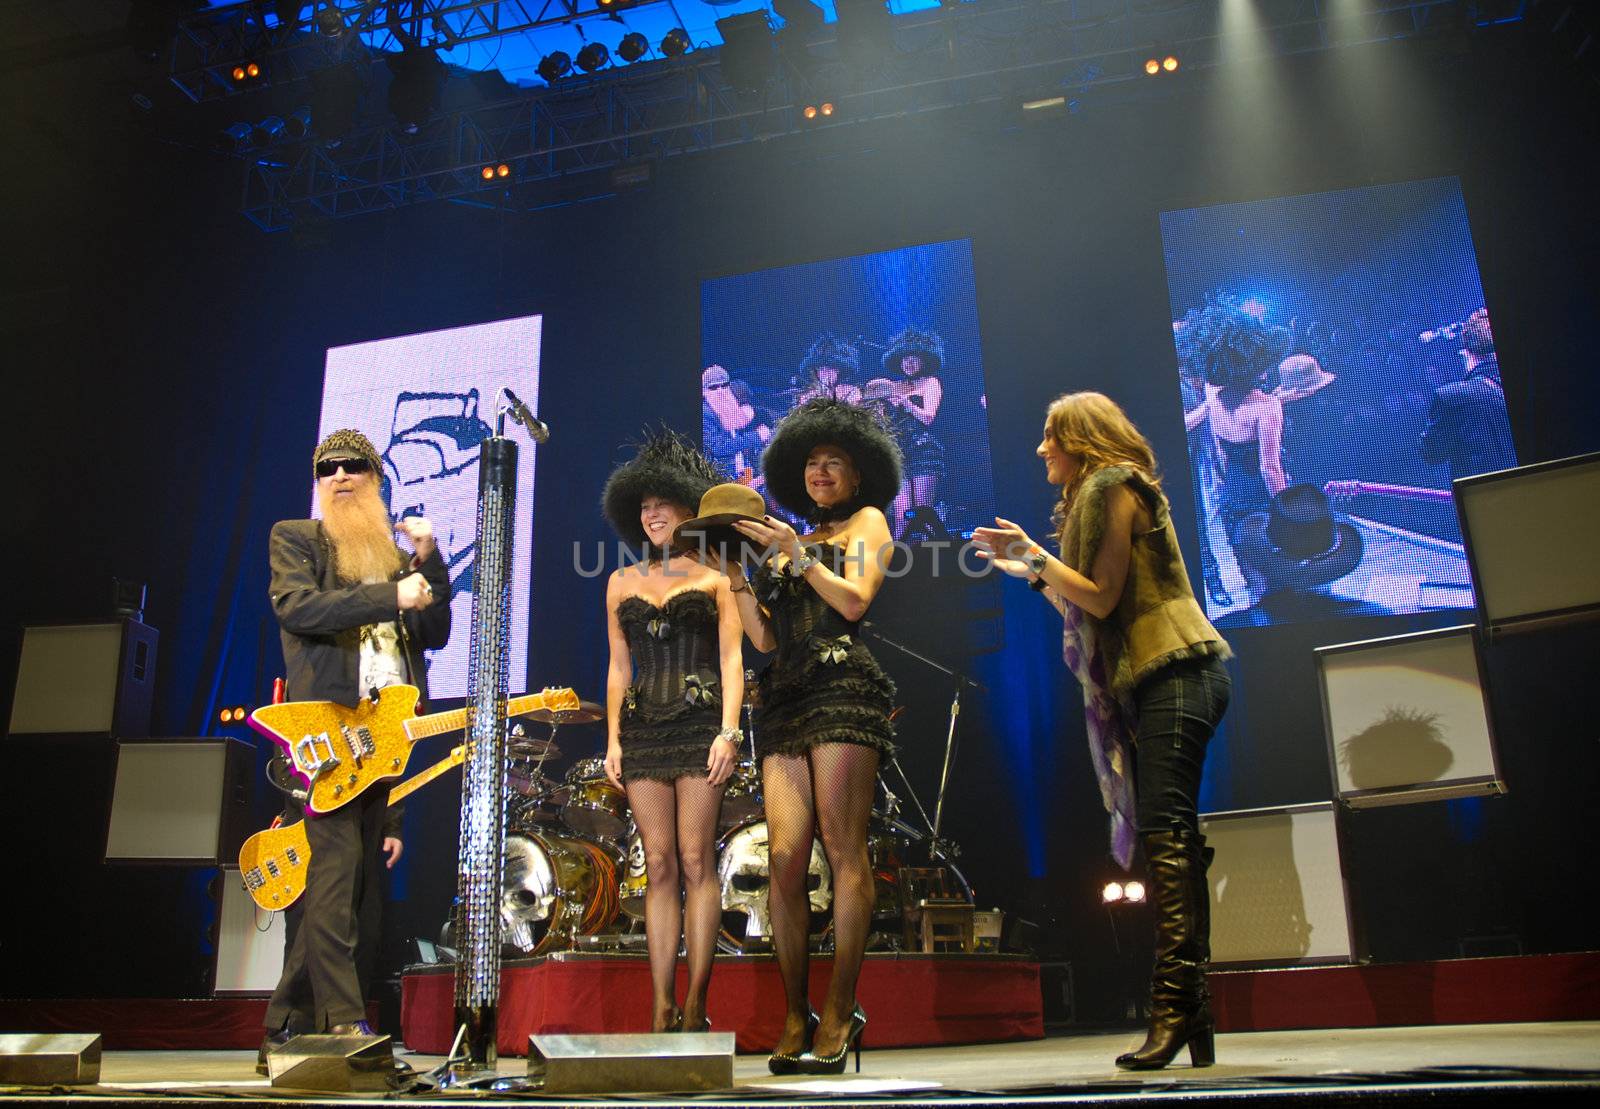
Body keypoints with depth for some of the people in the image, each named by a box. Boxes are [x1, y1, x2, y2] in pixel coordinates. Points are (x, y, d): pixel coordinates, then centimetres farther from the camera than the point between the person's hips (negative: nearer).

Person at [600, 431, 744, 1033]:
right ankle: (662, 1006, 2)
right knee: (659, 866, 1)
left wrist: (728, 730, -10)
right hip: (643, 728, 3)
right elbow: (618, 665, 16)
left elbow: (731, 657, 1)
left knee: (695, 860, -7)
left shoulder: (713, 578, 7)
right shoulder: (622, 582, 18)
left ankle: (695, 1003, -3)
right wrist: (613, 737, 8)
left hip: (699, 723, -3)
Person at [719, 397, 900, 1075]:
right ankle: (795, 1014, -1)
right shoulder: (789, 545, 25)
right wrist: (733, 569, 10)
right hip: (786, 698, 5)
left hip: (843, 688, -4)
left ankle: (840, 1011, -8)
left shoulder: (867, 521, 13)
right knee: (785, 855, -6)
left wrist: (794, 552, -5)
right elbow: (764, 637, 16)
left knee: (843, 848, -11)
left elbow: (854, 601, -4)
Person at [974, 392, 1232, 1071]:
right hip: (1152, 683, 10)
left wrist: (1033, 553, -8)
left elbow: (1102, 597, -13)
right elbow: (1085, 616, 21)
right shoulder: (1094, 500, 24)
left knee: (1164, 830, -19)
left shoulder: (1115, 487, -4)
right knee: (1169, 837, 4)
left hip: (1175, 673, -10)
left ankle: (1173, 1001, -25)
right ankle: (1191, 1015, 5)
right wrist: (1028, 571, 23)